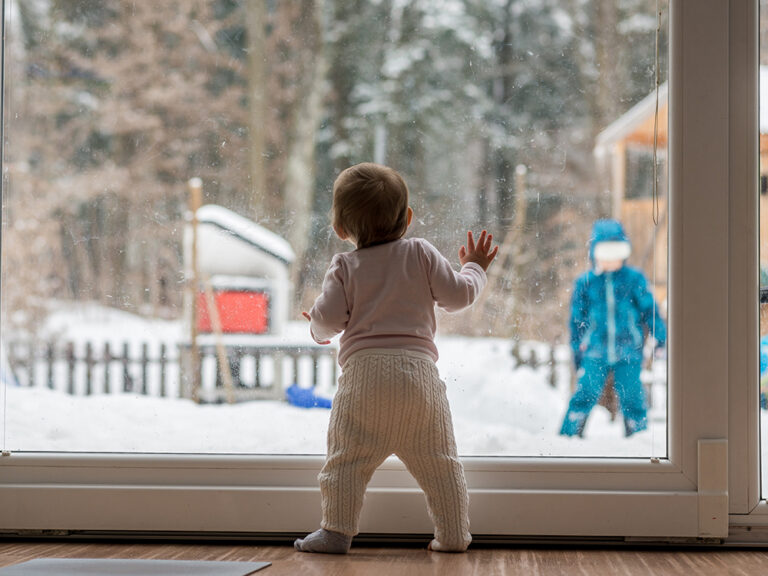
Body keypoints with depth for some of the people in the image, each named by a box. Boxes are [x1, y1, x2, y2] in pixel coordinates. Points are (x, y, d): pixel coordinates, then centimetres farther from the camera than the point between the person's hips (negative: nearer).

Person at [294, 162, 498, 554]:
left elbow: (328, 318, 1)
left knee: (347, 458, 3)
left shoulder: (345, 267, 8)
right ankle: (453, 534, 11)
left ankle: (336, 531, -1)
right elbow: (457, 295, 11)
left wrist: (318, 329, 24)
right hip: (418, 369, 2)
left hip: (364, 371, -2)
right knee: (437, 460, 9)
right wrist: (473, 268, 30)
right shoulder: (421, 254, 11)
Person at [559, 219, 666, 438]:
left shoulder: (634, 279, 4)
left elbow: (649, 309, 9)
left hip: (628, 354, 0)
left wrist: (660, 339, 3)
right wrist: (577, 353, 14)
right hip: (595, 353, 0)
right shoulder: (585, 282, 5)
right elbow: (577, 320, 13)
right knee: (584, 396, -11)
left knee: (632, 401, -1)